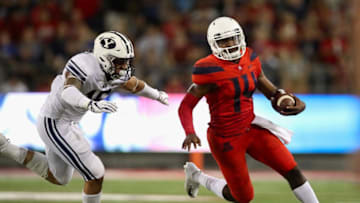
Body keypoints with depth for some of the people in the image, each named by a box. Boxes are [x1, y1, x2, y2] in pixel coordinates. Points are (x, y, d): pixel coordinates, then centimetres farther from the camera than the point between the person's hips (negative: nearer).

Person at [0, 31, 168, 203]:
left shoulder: (116, 72, -2)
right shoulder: (86, 66, -28)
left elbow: (133, 84, 22)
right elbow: (68, 92, -47)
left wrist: (157, 95, 38)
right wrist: (91, 105, -65)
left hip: (69, 123, 10)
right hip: (54, 124, -10)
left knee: (59, 179, 23)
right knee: (96, 174, -8)